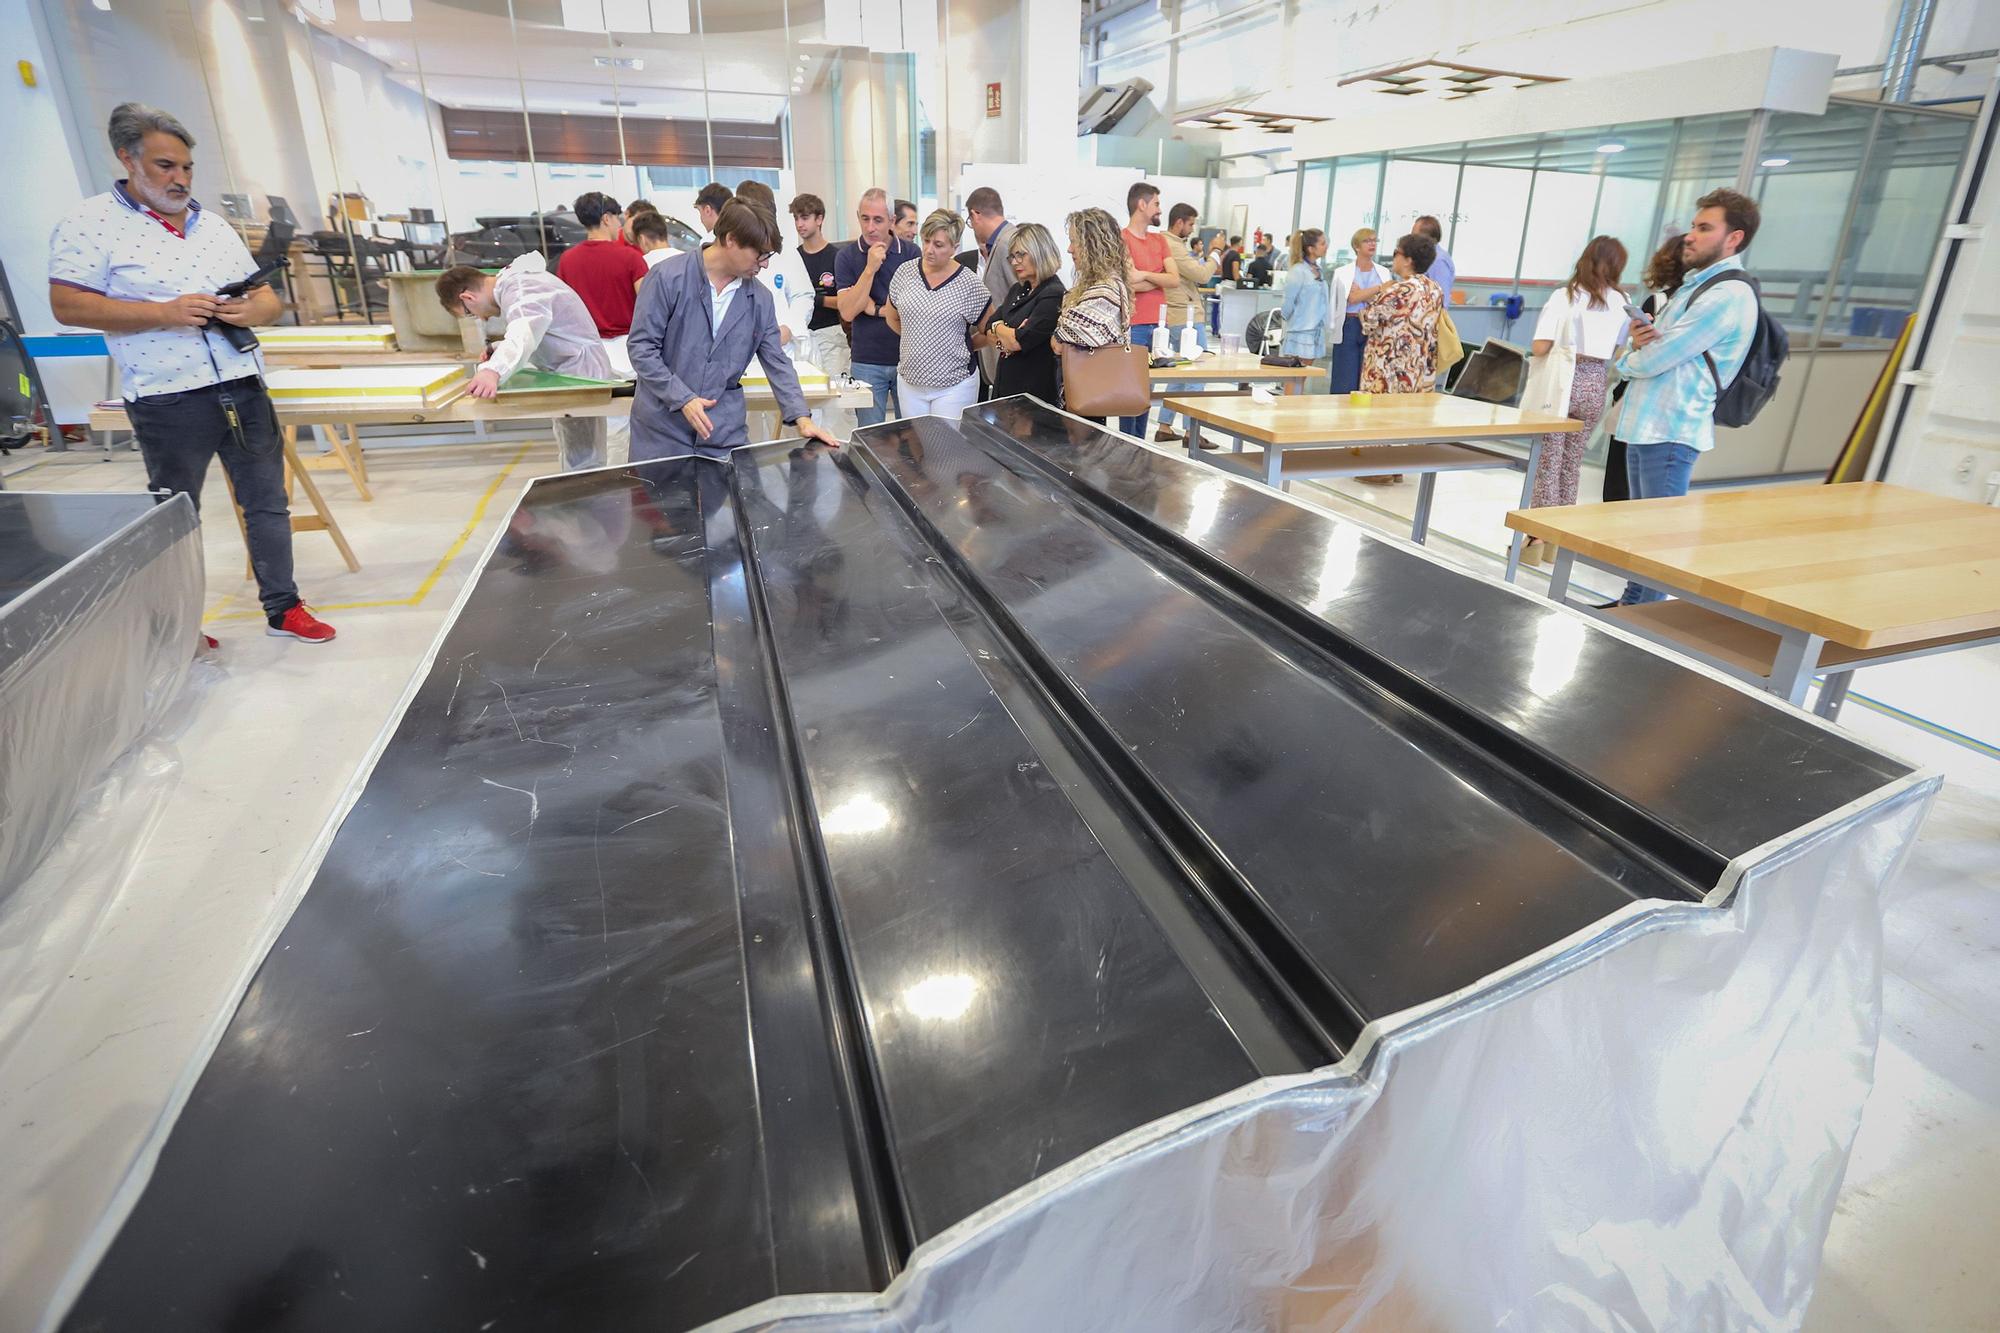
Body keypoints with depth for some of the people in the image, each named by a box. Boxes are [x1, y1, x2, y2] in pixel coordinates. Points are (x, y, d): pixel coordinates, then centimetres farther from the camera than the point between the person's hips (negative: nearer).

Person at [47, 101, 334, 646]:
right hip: (169, 401, -5)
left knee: (268, 503, 6)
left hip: (244, 389, 5)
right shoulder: (91, 223, -2)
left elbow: (269, 298, 16)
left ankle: (282, 608, 16)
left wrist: (253, 310, -8)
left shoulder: (215, 226, 14)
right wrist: (164, 313, -19)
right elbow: (68, 304, -9)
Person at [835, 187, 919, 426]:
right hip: (867, 363, 0)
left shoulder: (910, 253, 0)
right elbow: (847, 312, -10)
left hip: (907, 358, 0)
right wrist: (870, 269, -16)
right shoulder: (846, 256, -1)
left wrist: (876, 309, -7)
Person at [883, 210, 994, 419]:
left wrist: (962, 347, 5)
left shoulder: (969, 284, -9)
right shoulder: (905, 272, 1)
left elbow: (989, 332, 0)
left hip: (954, 386, -4)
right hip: (909, 383, 4)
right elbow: (892, 317, 16)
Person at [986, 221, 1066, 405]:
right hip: (1004, 387, 8)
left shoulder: (1054, 295, -13)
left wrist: (998, 328, 1)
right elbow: (989, 329, 12)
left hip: (1036, 392, -8)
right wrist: (1005, 338, -10)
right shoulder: (1017, 290, 14)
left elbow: (1019, 342, -19)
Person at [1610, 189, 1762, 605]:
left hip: (1670, 431, -10)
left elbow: (1654, 360, -19)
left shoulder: (1727, 296, -15)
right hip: (1646, 424, 10)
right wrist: (1641, 339, -7)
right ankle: (1632, 603, 29)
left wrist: (1627, 360, 4)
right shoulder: (1696, 283, 17)